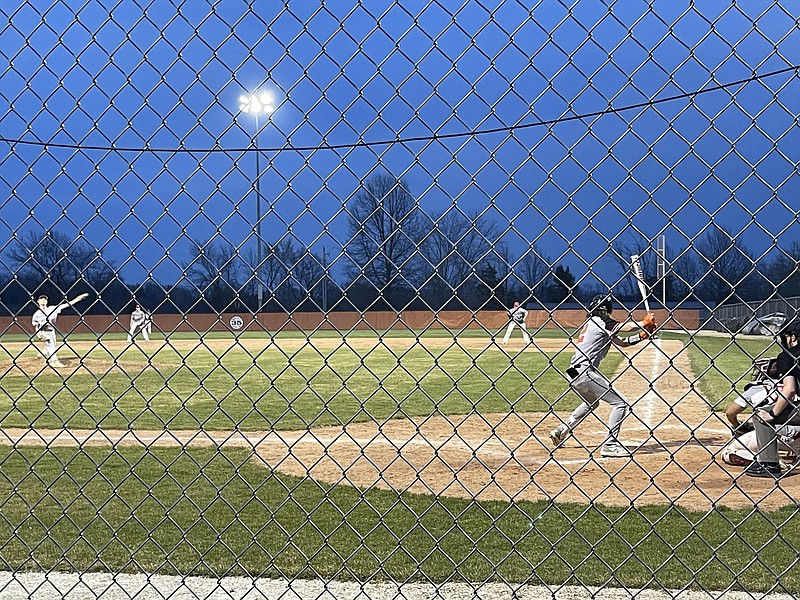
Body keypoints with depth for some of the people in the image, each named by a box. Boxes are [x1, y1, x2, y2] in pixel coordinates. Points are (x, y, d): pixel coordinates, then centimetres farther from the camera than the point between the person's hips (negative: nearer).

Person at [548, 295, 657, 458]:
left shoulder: (591, 322, 22)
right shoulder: (600, 321, -5)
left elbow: (622, 342, 20)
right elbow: (626, 327, -18)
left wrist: (642, 335, 7)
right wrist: (644, 324, 0)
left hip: (575, 372, 10)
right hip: (584, 372, -10)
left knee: (591, 402, 36)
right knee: (620, 403, -7)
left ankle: (561, 431, 35)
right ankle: (609, 445, -9)